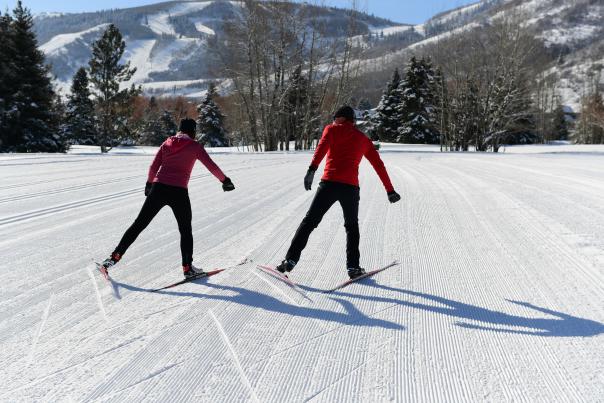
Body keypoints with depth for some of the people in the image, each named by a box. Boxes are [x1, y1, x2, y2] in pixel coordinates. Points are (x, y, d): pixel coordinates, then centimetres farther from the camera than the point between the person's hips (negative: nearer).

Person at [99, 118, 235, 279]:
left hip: (158, 189, 3)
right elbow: (211, 166, 0)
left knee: (139, 224, 11)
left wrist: (149, 183, 26)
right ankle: (187, 267, 14)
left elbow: (153, 167, 12)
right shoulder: (195, 146, 3)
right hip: (179, 193, -3)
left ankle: (115, 257, 9)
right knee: (186, 231, 14)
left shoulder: (167, 143, 12)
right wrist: (225, 180, 12)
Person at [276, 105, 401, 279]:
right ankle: (353, 267, 13)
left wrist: (312, 169, -23)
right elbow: (379, 165, 23)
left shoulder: (332, 129, 11)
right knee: (352, 226, 20)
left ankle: (290, 260, 1)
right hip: (351, 187, 2)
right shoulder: (364, 139, 21)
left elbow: (322, 146, -10)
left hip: (329, 184, -2)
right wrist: (390, 190, 28)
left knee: (309, 222, 6)